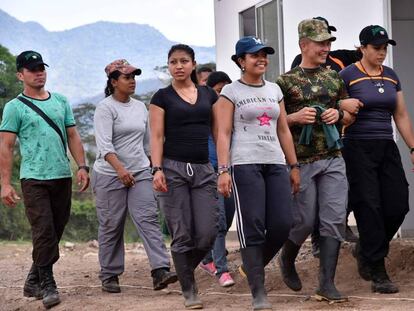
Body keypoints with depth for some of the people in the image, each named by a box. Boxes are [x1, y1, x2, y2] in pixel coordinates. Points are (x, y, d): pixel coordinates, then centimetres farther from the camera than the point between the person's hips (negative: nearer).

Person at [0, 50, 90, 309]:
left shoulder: (61, 102, 13)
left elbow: (73, 136, 15)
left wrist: (82, 166, 4)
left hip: (63, 177, 5)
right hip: (34, 179, -5)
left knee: (55, 231, 7)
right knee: (44, 232, -11)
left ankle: (34, 281, 18)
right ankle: (47, 285, -6)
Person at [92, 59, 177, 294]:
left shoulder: (140, 107, 14)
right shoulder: (105, 108, -8)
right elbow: (104, 144, -20)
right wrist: (120, 169, -33)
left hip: (140, 173, 5)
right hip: (110, 176, -5)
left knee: (148, 219, -11)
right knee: (111, 227, 2)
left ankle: (160, 271, -20)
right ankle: (109, 276, 13)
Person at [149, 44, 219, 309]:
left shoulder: (209, 95, 12)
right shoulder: (162, 97, 4)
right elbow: (157, 136, -1)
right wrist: (157, 169, -14)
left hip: (204, 170, 3)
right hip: (174, 168, -2)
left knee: (207, 233, -7)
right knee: (182, 235, -3)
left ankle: (185, 270, 22)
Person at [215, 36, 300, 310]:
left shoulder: (274, 90, 17)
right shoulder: (231, 92, 3)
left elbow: (284, 131, 18)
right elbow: (223, 134, -3)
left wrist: (294, 166, 14)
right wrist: (224, 170, -12)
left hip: (276, 164, 5)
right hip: (245, 165, -5)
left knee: (283, 224, -4)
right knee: (253, 228, -7)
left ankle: (253, 265, 22)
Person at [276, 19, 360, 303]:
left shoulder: (335, 78, 11)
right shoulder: (286, 81, -3)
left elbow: (350, 116, 19)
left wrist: (339, 114, -3)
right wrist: (295, 117, -17)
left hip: (333, 160, 4)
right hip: (302, 162, -4)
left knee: (334, 220, -5)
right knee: (304, 221, 2)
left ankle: (327, 284, -2)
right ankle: (287, 260, 33)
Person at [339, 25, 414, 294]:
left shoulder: (391, 77, 12)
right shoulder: (348, 76, -6)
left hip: (387, 148, 6)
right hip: (358, 148, -6)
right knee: (369, 208, -6)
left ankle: (367, 251, 23)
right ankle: (377, 273, 0)